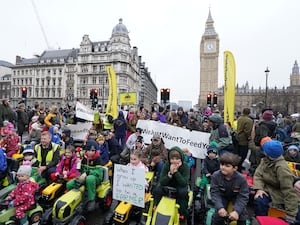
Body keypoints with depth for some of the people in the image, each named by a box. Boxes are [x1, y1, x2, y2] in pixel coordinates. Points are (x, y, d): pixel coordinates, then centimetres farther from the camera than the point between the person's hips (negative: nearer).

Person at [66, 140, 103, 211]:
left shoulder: (97, 158, -14)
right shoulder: (84, 157, 2)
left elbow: (98, 171, -23)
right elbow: (82, 169, 12)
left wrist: (87, 173, -32)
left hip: (95, 177, -6)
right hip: (84, 176, 6)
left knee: (90, 179, -40)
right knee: (69, 184, -10)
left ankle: (91, 200, -23)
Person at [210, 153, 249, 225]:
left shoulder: (241, 178, -27)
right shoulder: (215, 176, -27)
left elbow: (243, 197, -25)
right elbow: (215, 193, -23)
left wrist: (236, 211, -37)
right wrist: (220, 207, -36)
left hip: (236, 197, 1)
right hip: (222, 196, 0)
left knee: (242, 214, -15)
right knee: (218, 214, -14)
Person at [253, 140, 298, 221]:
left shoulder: (281, 167, -31)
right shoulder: (265, 160, -9)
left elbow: (289, 190, -29)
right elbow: (258, 174, -8)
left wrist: (290, 214, -25)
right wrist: (259, 189, -26)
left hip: (279, 192, -4)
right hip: (268, 188, 4)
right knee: (259, 200, -18)